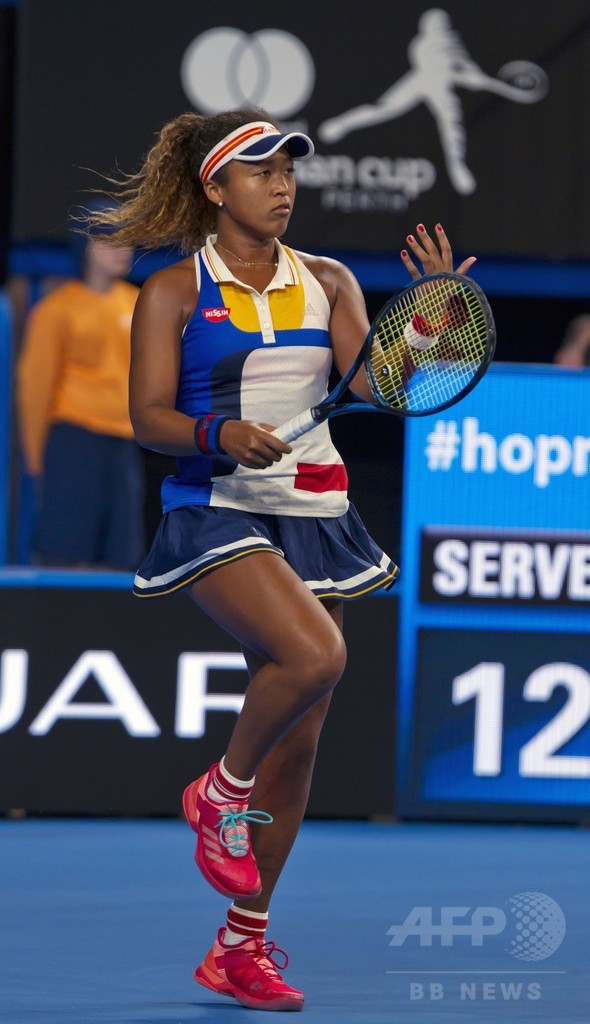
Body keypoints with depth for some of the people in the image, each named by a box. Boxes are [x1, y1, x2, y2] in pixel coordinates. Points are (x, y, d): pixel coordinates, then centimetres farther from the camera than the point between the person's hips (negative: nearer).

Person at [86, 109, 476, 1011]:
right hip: (216, 513, -5)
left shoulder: (328, 284, 10)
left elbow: (377, 387, 0)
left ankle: (242, 945, 15)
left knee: (295, 746, 4)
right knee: (314, 654, -31)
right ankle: (222, 794, -4)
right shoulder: (174, 292, -1)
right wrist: (219, 434, -26)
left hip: (313, 519, 5)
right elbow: (149, 417, -7)